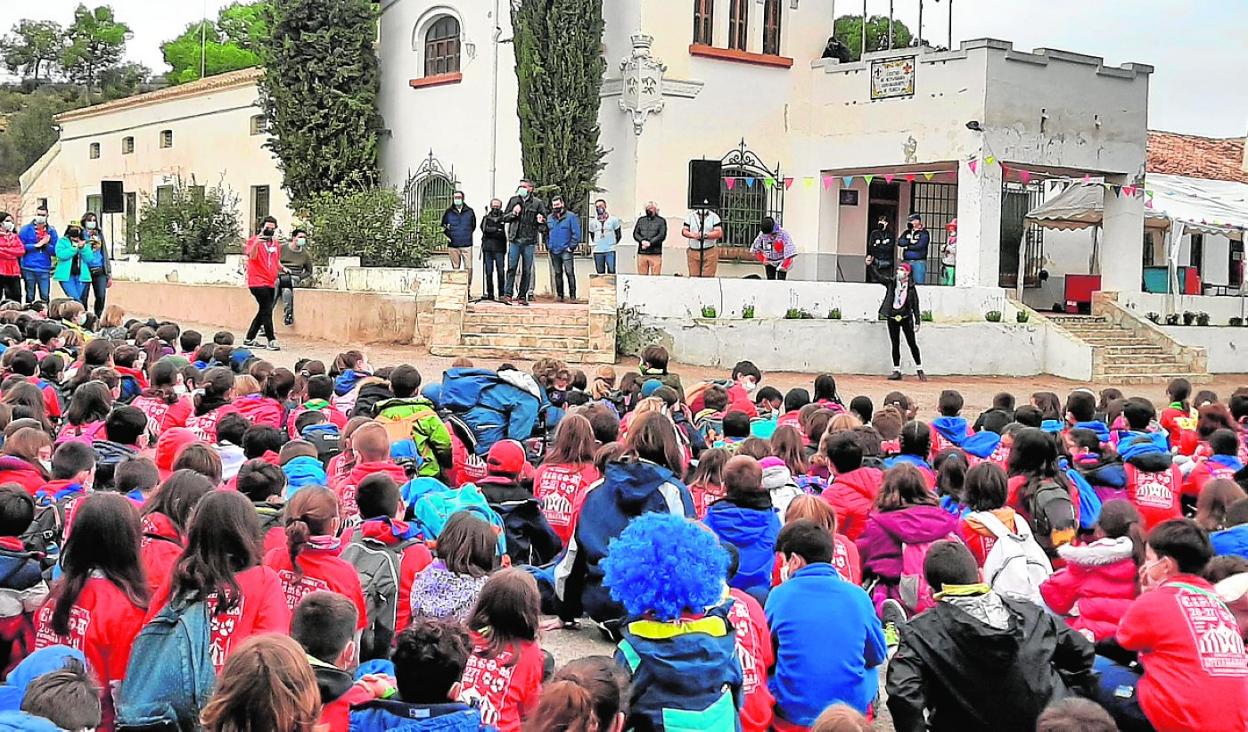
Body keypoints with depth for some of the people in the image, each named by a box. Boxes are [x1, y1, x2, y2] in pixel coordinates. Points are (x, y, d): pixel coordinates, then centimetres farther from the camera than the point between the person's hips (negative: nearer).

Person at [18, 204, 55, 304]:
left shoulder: (51, 231, 7)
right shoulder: (26, 229, 2)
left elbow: (56, 251, 3)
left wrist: (46, 244, -14)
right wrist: (36, 245, -10)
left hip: (45, 269, 1)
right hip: (29, 268, -1)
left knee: (45, 297, -2)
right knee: (30, 297, 7)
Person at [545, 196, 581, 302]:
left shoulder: (571, 216, -1)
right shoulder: (550, 218, 14)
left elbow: (576, 233, -5)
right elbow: (547, 233, 21)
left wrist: (572, 246, -10)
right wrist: (548, 245, 9)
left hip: (566, 251, -5)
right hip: (554, 251, 5)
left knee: (570, 273, -11)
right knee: (557, 274, 9)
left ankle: (572, 296, -9)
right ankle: (560, 295, 15)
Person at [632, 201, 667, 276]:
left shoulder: (661, 221, 7)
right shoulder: (641, 220, 17)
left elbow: (662, 235, -4)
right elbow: (635, 233, 9)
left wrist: (650, 243, -15)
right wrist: (642, 241, -10)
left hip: (655, 253, -3)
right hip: (641, 253, 3)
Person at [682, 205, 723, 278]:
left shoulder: (714, 217, 4)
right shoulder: (691, 216, 13)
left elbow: (719, 233, -5)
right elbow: (684, 231, 8)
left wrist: (705, 235, -18)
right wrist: (692, 235, -13)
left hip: (710, 252, -2)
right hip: (693, 252, 2)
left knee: (708, 278, -8)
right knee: (693, 278, -1)